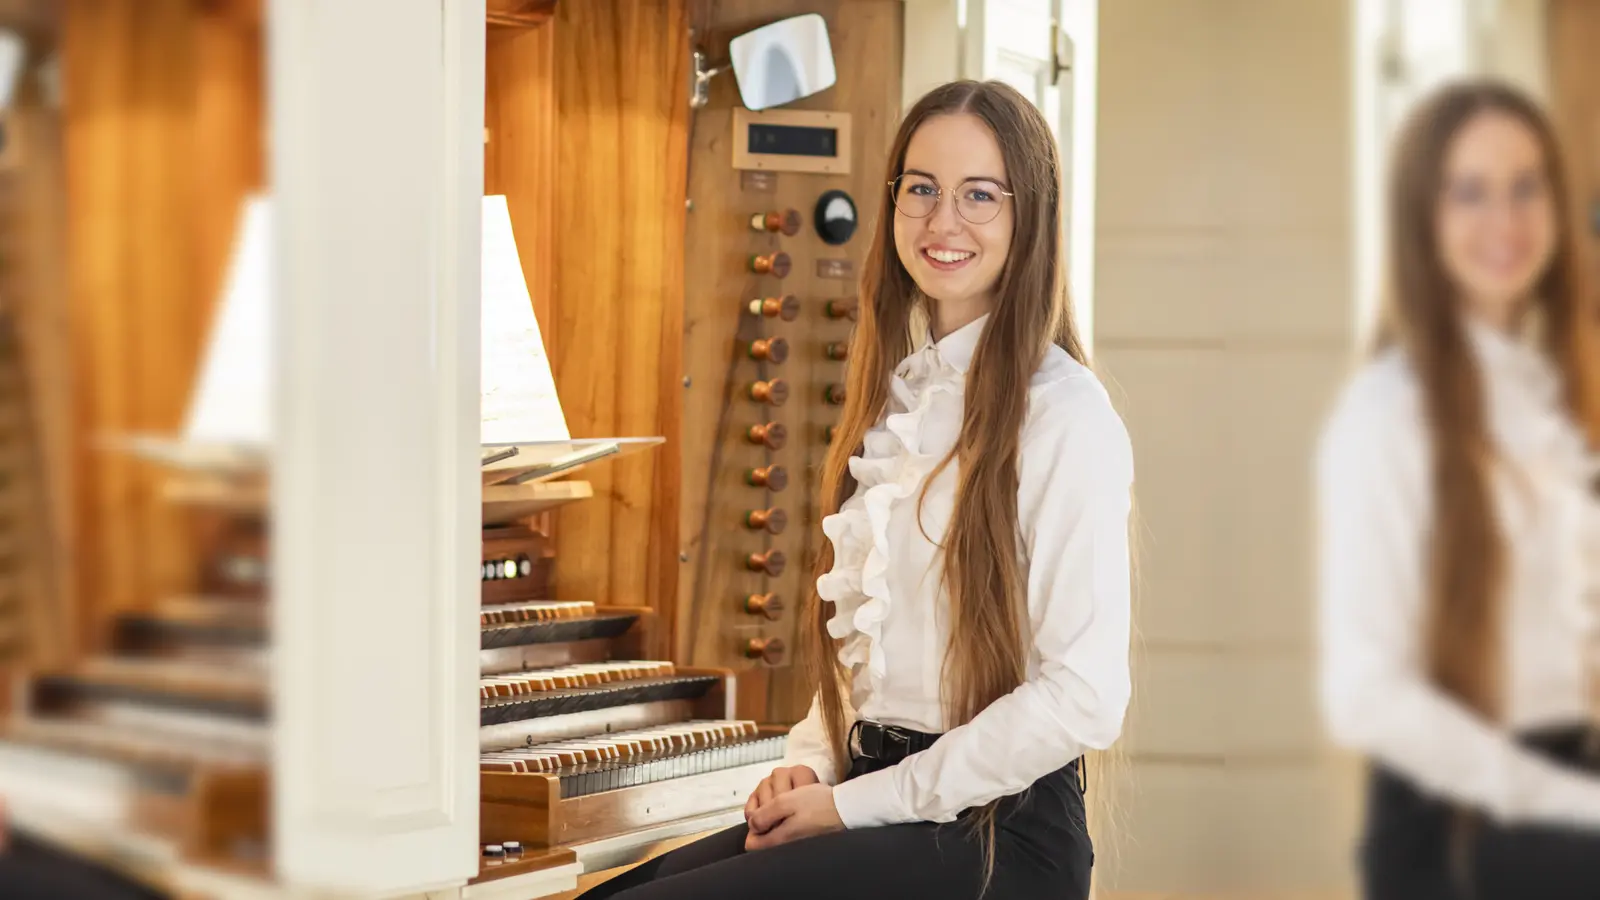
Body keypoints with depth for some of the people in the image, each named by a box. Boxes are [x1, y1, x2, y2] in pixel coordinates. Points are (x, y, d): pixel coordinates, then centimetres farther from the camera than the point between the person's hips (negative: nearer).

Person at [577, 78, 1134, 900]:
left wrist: (857, 804, -13)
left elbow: (1082, 699, -16)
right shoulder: (893, 394, 14)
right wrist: (812, 764, 3)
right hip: (872, 807, 7)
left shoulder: (1065, 415, -11)